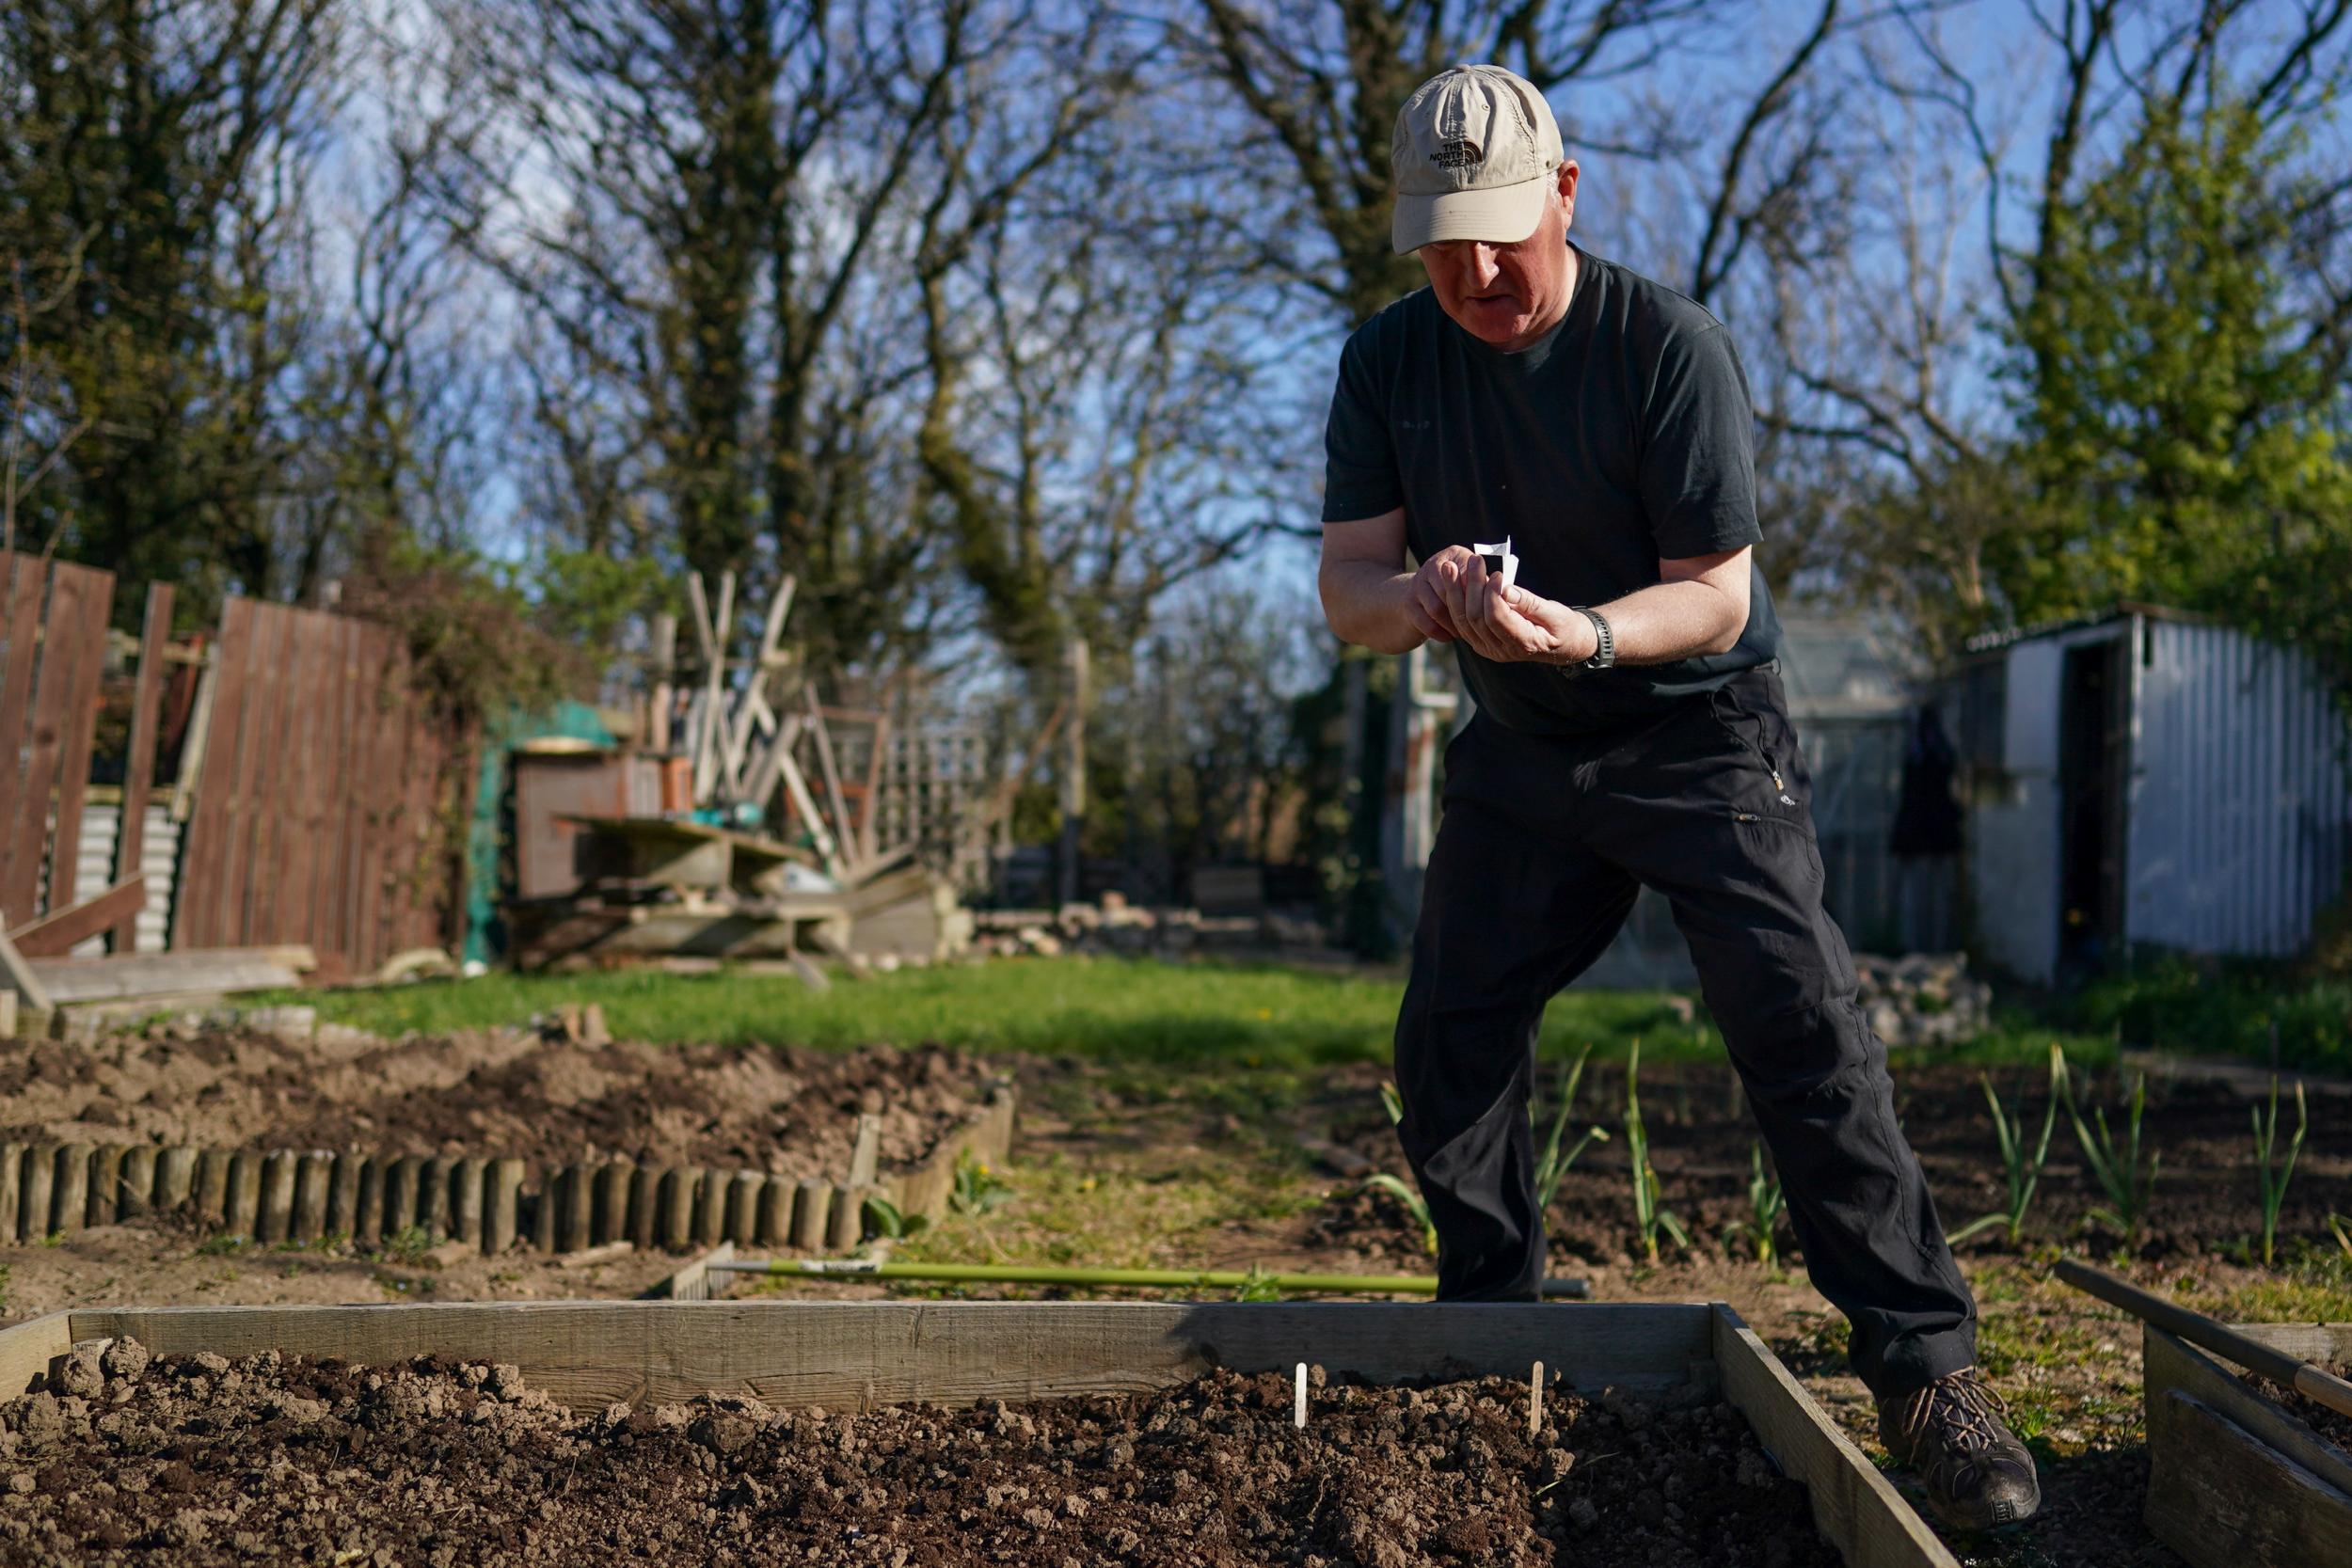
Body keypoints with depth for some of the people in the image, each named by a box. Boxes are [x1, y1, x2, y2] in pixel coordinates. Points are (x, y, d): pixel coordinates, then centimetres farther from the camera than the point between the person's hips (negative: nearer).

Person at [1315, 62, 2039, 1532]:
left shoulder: (1668, 343, -18)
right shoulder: (1389, 362, -4)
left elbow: (1715, 595, -19)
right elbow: (1346, 583, -8)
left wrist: (1582, 632, -40)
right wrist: (1418, 599, -33)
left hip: (1704, 735, -4)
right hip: (1519, 756, 5)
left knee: (1805, 1033, -16)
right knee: (1449, 1045, 5)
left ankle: (1925, 1365, -8)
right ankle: (1491, 1334, 23)